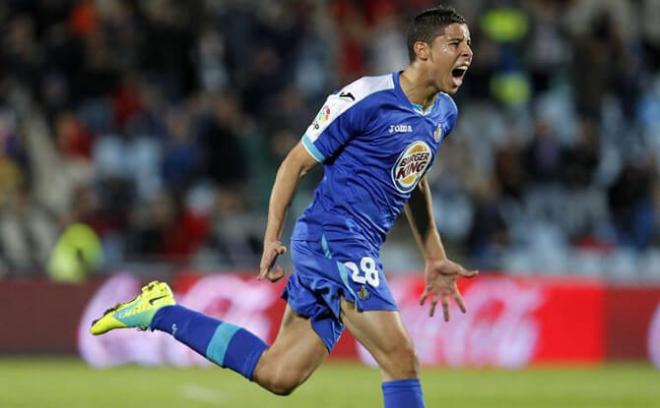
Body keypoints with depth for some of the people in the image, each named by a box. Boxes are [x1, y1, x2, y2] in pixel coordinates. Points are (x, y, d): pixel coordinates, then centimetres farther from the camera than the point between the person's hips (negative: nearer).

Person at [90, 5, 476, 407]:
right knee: (401, 358, -18)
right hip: (331, 236, -9)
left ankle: (160, 311, 17)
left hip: (359, 249, 9)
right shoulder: (366, 100, -14)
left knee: (276, 374, 7)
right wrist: (272, 239, -8)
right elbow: (297, 162, -6)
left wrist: (435, 259, 22)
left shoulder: (445, 114, 11)